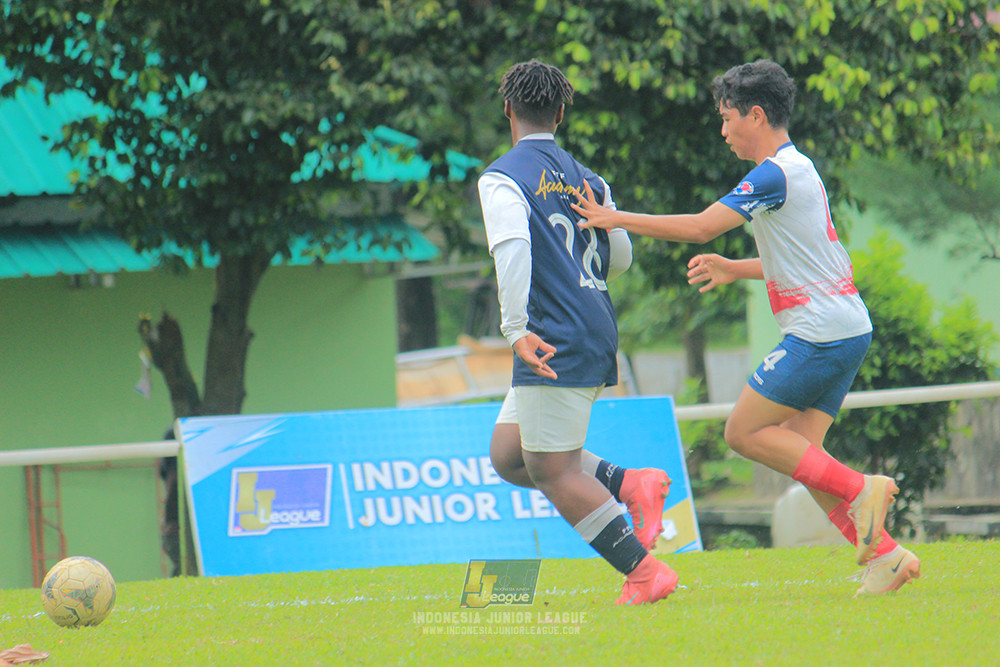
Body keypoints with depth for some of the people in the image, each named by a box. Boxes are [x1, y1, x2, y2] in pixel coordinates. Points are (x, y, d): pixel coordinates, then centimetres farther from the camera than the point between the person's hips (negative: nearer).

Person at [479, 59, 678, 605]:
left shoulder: (501, 179, -7)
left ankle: (644, 571, -9)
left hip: (556, 345, -8)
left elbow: (513, 248, -24)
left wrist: (516, 330, -27)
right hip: (599, 335, 8)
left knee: (552, 471, -4)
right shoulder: (586, 179, 14)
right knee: (508, 456, 14)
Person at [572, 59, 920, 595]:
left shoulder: (775, 174, -13)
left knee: (744, 432, -5)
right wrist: (734, 269, 26)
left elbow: (699, 228, -18)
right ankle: (884, 554, -1)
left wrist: (615, 219, -11)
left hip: (820, 333, -10)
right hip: (848, 329, 10)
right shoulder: (798, 169, 19)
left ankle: (859, 489, -10)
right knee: (800, 452, 6)